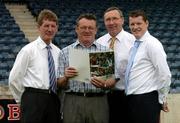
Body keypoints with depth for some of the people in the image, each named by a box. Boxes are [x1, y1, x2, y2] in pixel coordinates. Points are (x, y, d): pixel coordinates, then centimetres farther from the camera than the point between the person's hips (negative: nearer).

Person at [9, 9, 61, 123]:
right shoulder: (28, 50, -3)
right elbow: (14, 79, -4)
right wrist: (23, 100, 1)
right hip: (33, 100, -5)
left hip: (53, 100, 5)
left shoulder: (58, 52, 12)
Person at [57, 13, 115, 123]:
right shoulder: (66, 52, 8)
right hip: (73, 102, 0)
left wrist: (104, 84, -18)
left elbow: (112, 78, 3)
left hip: (98, 101, 0)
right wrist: (66, 77, -16)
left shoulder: (106, 51, 8)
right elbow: (61, 85, 6)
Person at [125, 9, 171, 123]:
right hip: (132, 99, 8)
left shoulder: (152, 43, -11)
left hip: (146, 99, -8)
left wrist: (162, 99, -7)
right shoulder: (134, 44, 13)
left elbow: (165, 75, -14)